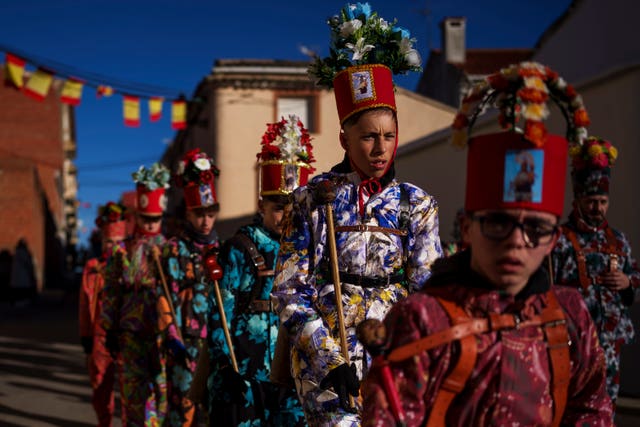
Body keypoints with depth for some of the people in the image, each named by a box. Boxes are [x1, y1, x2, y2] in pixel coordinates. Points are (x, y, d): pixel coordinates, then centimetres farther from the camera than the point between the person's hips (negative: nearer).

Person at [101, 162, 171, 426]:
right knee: (134, 389, 5)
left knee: (164, 388, 2)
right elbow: (112, 293, 8)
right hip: (132, 334, 0)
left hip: (164, 332, 0)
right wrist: (110, 332, 5)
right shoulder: (122, 252, 5)